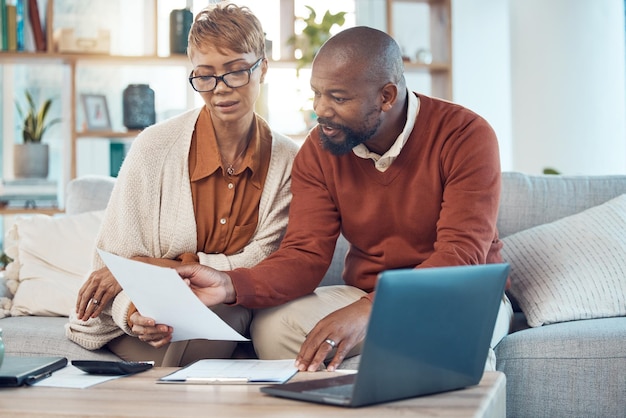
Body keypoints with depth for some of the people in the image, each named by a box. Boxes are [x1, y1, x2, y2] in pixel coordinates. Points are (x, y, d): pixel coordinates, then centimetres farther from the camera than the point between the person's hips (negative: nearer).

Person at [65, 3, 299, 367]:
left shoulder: (289, 162, -3)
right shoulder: (155, 148, -8)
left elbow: (260, 267, -8)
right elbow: (114, 260, -8)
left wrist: (157, 266, -17)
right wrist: (133, 313, -31)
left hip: (232, 314, 2)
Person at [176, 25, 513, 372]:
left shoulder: (466, 136, -17)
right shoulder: (318, 151, -4)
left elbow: (462, 255, -26)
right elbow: (305, 255, -10)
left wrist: (368, 309, -40)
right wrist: (231, 285, -31)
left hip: (462, 298, -3)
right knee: (272, 325, -23)